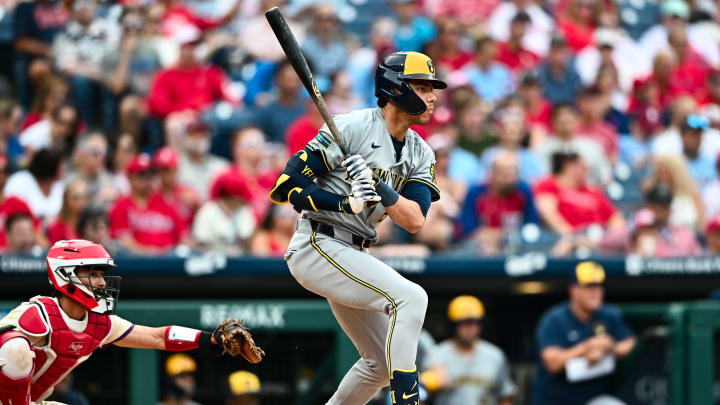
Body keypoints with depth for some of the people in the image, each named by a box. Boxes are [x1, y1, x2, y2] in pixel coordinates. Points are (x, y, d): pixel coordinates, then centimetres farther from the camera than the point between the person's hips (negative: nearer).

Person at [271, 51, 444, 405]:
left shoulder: (420, 154, 9)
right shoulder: (353, 127, -12)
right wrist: (345, 202, -27)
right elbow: (287, 185, -16)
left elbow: (414, 221, -6)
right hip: (317, 246, -9)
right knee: (411, 297, -25)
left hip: (350, 256, 9)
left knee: (383, 360, 13)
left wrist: (379, 188, -23)